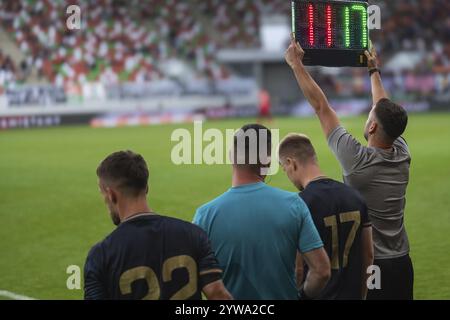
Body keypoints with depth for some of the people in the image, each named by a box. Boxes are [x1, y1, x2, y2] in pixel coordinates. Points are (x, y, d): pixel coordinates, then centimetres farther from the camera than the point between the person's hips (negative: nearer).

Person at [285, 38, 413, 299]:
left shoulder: (358, 160, -18)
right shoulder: (402, 155, -2)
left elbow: (321, 107, -12)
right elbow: (386, 110, 15)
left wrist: (297, 64, -4)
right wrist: (374, 71, 30)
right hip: (402, 265, 6)